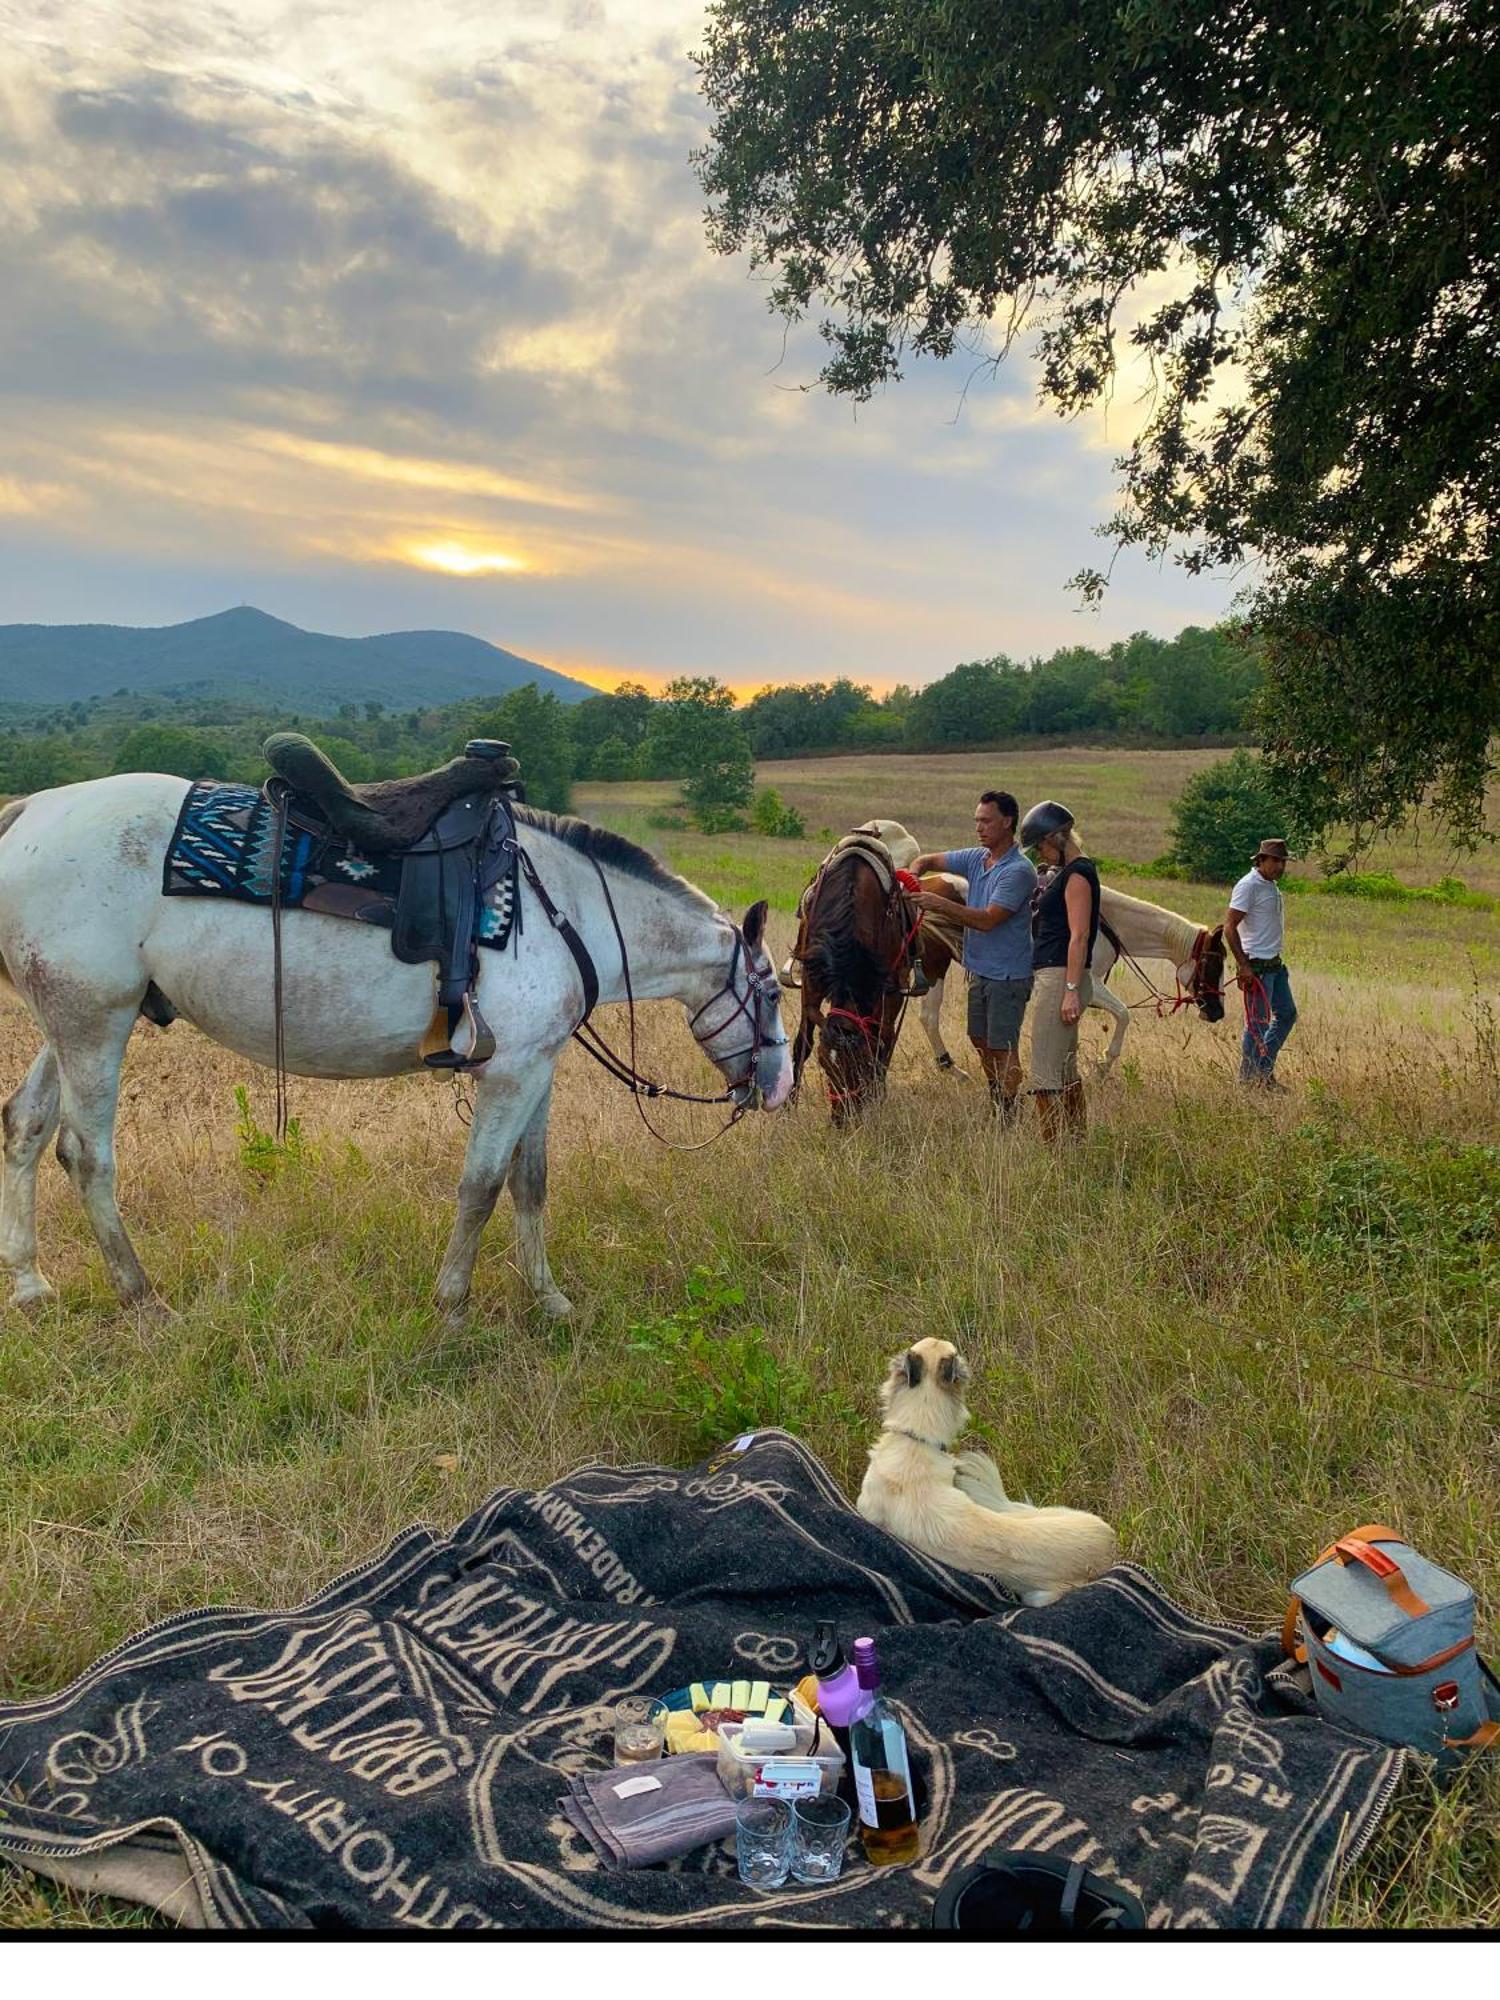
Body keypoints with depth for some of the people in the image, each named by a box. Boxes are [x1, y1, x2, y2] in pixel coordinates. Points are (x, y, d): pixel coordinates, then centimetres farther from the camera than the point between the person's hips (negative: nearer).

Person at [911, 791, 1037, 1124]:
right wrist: (913, 873, -9)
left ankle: (1010, 1123, 6)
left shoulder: (1019, 870, -19)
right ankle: (998, 1106, 35)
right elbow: (929, 860, 15)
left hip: (1007, 975, -9)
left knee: (1003, 1048, -3)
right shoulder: (976, 858, 5)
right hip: (979, 970, 9)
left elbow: (987, 920, -26)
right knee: (980, 1040, 19)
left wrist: (940, 904, -30)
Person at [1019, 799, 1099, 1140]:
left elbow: (1079, 936, -20)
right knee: (1066, 1071, 16)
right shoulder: (1068, 873, 18)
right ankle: (1078, 1142, 24)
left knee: (1045, 1074, -9)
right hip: (1053, 978, 11)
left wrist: (1071, 991, -24)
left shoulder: (1077, 875, -13)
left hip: (1060, 978, -11)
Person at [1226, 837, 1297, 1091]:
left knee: (1287, 1014, 14)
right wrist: (1244, 966, -23)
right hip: (1256, 965, -10)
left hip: (1274, 963, 10)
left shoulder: (1272, 885, 14)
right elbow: (1230, 927, -20)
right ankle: (1248, 1078, 7)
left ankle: (1264, 1070, 22)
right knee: (1258, 1022, -4)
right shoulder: (1248, 886, -15)